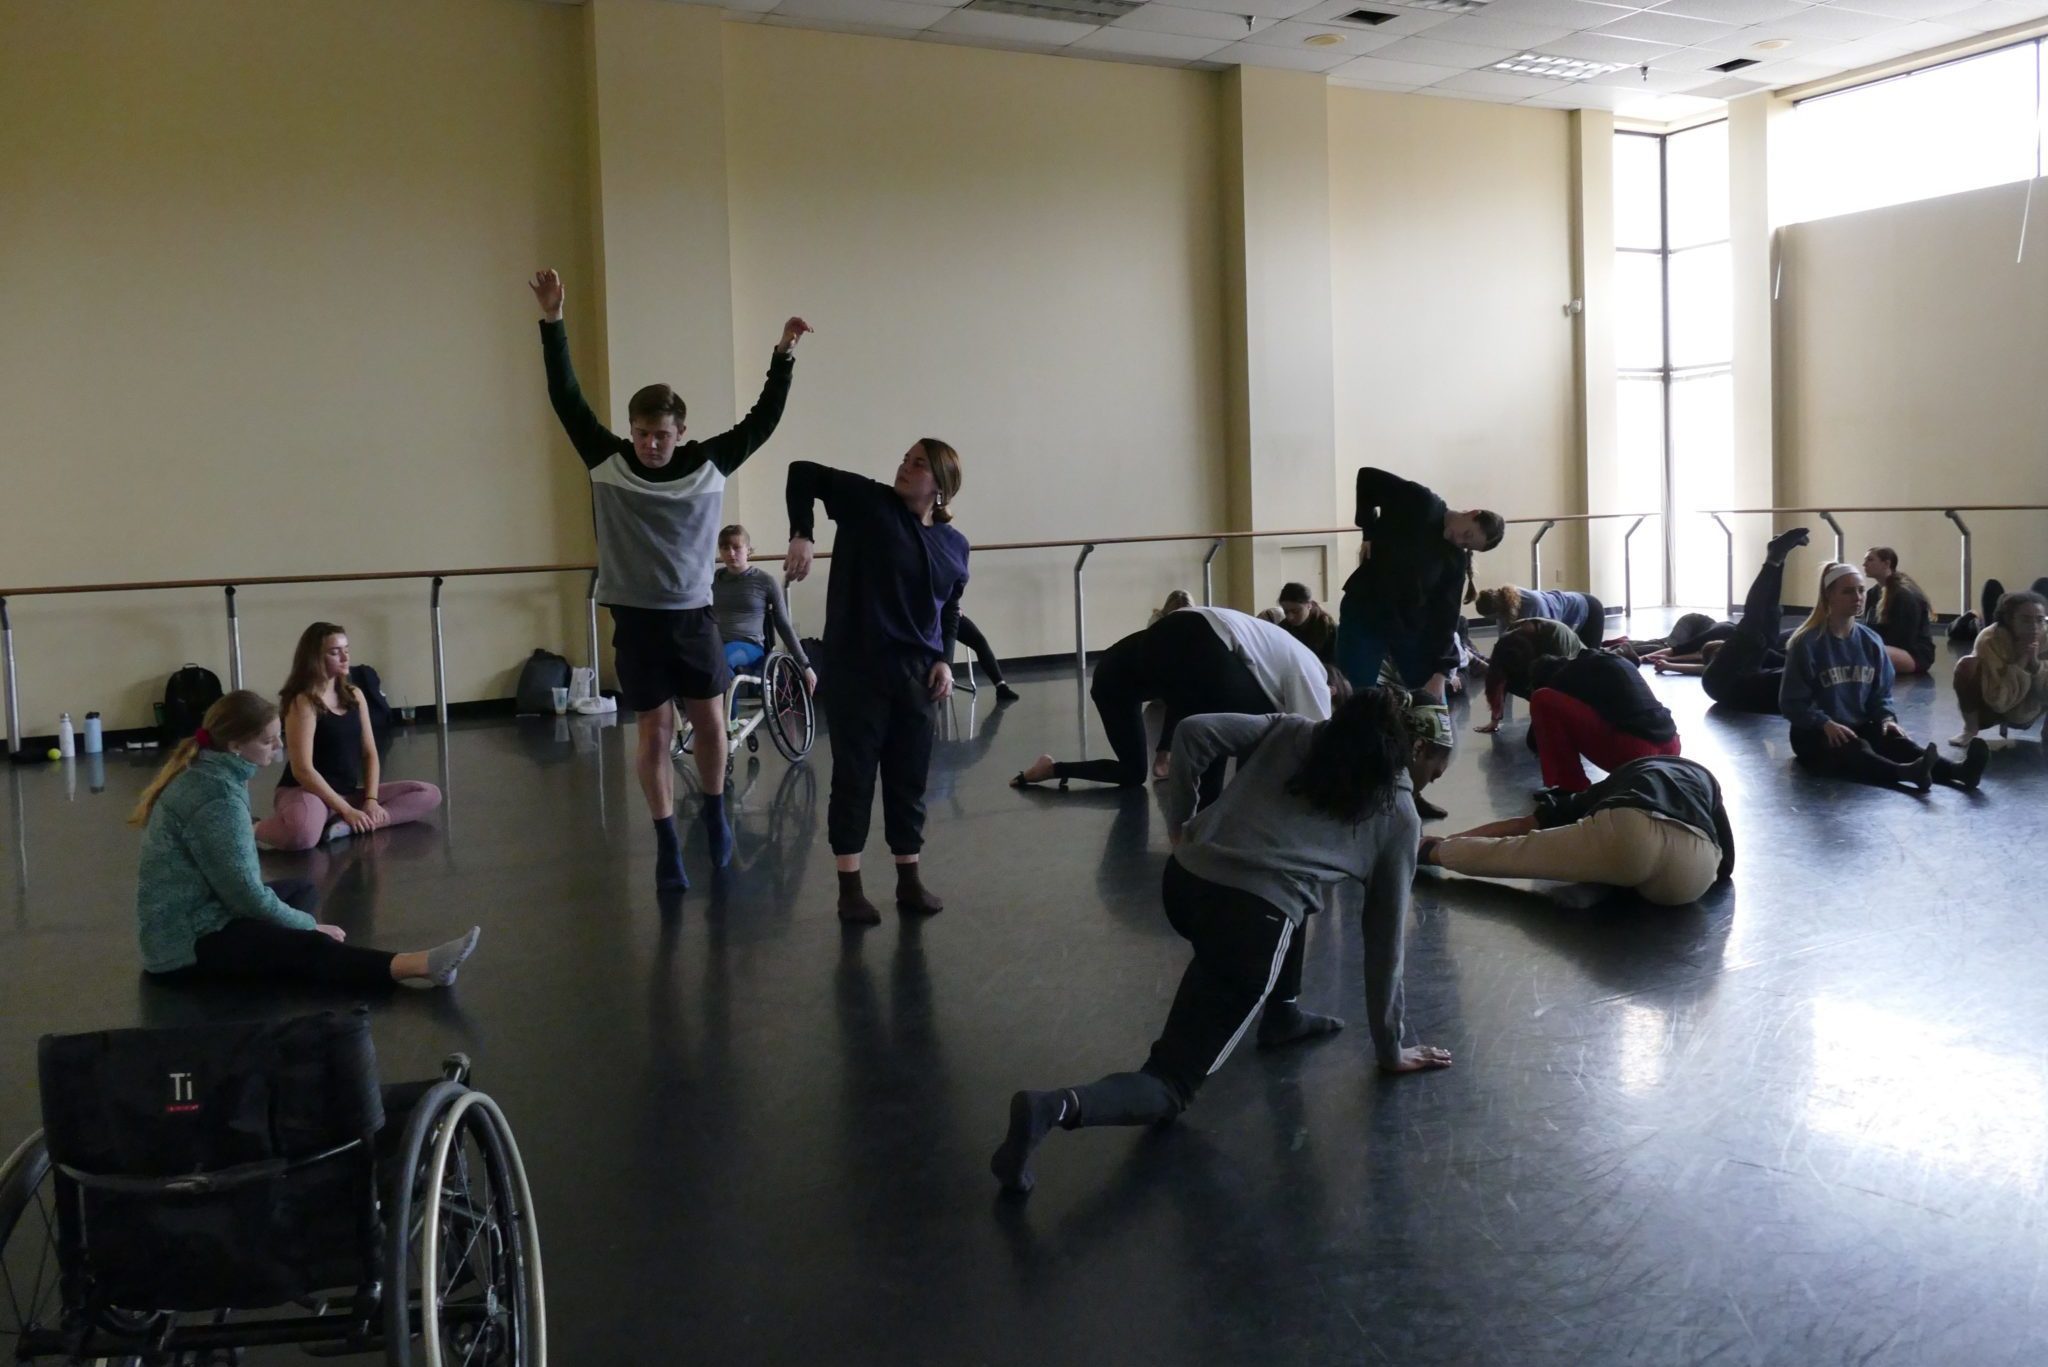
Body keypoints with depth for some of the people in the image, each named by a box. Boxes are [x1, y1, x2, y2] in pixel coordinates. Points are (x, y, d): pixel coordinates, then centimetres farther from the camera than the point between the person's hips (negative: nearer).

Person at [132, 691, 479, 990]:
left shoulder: (202, 771, 9)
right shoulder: (218, 797, -21)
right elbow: (248, 896, -21)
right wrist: (309, 925, -8)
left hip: (194, 915, 11)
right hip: (187, 943, -11)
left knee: (300, 889, 16)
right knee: (310, 948, -24)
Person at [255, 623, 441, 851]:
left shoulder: (354, 695, 9)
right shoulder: (303, 702, -12)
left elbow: (370, 753, 9)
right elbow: (302, 769, -18)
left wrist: (371, 800, -7)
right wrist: (347, 810, -19)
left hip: (348, 792, 8)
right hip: (307, 792, -8)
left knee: (429, 794, -6)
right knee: (304, 835, -45)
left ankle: (349, 826, -23)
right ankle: (253, 829, -10)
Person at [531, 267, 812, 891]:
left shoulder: (710, 463, -4)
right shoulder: (607, 462, -6)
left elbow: (762, 420, 1)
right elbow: (566, 398, -7)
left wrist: (783, 358, -5)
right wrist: (553, 322, -12)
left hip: (694, 613, 1)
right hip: (636, 617, -1)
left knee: (709, 719, 8)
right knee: (655, 730, 4)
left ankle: (715, 815, 32)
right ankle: (667, 846, 13)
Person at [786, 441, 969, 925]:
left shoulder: (954, 544, 7)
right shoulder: (869, 501, -5)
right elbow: (803, 473, -7)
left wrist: (944, 660, 1)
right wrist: (802, 534, -18)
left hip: (916, 672, 4)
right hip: (857, 667, -4)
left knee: (909, 778, 10)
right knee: (854, 777, 2)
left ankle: (909, 881, 23)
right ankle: (850, 887, 11)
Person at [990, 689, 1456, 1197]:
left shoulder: (1295, 732, 17)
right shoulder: (1399, 817, 11)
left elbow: (1194, 732, 5)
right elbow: (1385, 940, 15)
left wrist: (1181, 820, 16)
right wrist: (1390, 1048, 26)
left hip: (1183, 883, 5)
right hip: (1251, 925, -5)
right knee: (1169, 1085, 3)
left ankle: (1281, 1014, 38)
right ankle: (1059, 1107, -24)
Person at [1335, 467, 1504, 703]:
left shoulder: (1456, 560, -3)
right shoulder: (1422, 504, -13)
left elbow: (1445, 616, -5)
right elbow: (1367, 477, -10)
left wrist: (1439, 672, -13)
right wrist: (1370, 534, -11)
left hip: (1413, 624, 4)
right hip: (1364, 613, -4)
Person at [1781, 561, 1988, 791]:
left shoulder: (1870, 641, 7)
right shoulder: (1807, 643, -11)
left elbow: (1880, 693, 14)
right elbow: (1791, 702, -11)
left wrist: (1886, 718, -8)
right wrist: (1826, 724, -25)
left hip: (1860, 727, 5)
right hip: (1815, 734, -5)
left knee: (1894, 740, -26)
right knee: (1855, 749, -36)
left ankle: (1957, 771, -51)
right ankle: (1907, 772, -65)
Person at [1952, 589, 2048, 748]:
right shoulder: (1990, 640, -26)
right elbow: (1998, 701, -29)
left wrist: (2035, 664, -30)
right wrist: (2020, 662, -34)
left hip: (2025, 715, 3)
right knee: (1968, 664, -29)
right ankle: (1970, 729, -7)